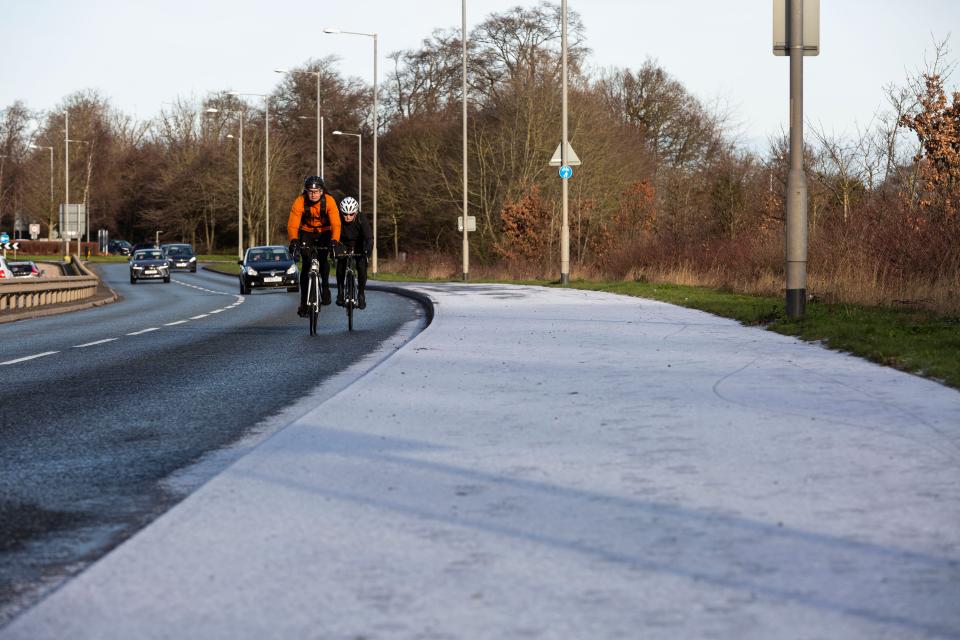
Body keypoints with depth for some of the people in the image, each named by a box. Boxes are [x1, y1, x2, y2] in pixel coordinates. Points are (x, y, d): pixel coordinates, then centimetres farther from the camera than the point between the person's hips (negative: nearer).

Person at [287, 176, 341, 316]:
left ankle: (325, 286, 8)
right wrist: (294, 240, -49)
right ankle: (304, 303, -6)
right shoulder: (300, 202, -24)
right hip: (306, 232, 0)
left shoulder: (329, 201, -25)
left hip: (324, 233, 0)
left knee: (323, 258, -21)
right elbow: (292, 224, -31)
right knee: (306, 265, -11)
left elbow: (335, 223, -32)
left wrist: (334, 241, -49)